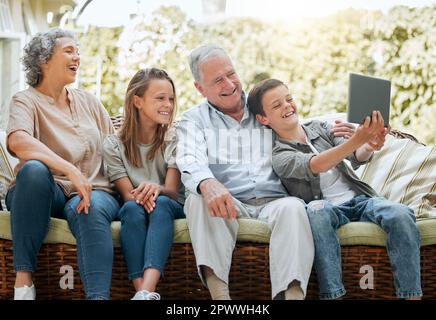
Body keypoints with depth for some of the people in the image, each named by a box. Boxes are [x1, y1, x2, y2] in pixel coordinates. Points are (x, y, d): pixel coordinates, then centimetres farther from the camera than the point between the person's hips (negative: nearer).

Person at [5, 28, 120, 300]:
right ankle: (23, 280, -31)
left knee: (92, 210, -34)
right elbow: (18, 141, -21)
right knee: (34, 169, -36)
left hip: (93, 191, 2)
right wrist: (71, 170, -34)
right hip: (46, 193, -2)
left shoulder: (89, 101, 19)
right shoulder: (27, 101, 2)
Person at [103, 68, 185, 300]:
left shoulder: (173, 142, 5)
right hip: (132, 211, 0)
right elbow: (127, 194, -6)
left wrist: (156, 189, -33)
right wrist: (139, 196, -31)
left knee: (161, 203, -35)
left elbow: (172, 191, -8)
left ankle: (146, 290, -56)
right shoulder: (114, 145, 3)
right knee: (132, 208, -36)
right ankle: (142, 290, -52)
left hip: (169, 208, 0)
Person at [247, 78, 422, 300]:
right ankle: (331, 295, -41)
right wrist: (356, 140, -35)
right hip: (328, 207, -4)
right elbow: (314, 166, -20)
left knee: (400, 214, -27)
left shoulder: (320, 128, 17)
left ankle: (411, 295, -28)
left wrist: (369, 147, -28)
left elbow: (355, 157, -1)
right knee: (315, 209, -39)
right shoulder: (279, 156, 2)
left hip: (360, 199, 4)